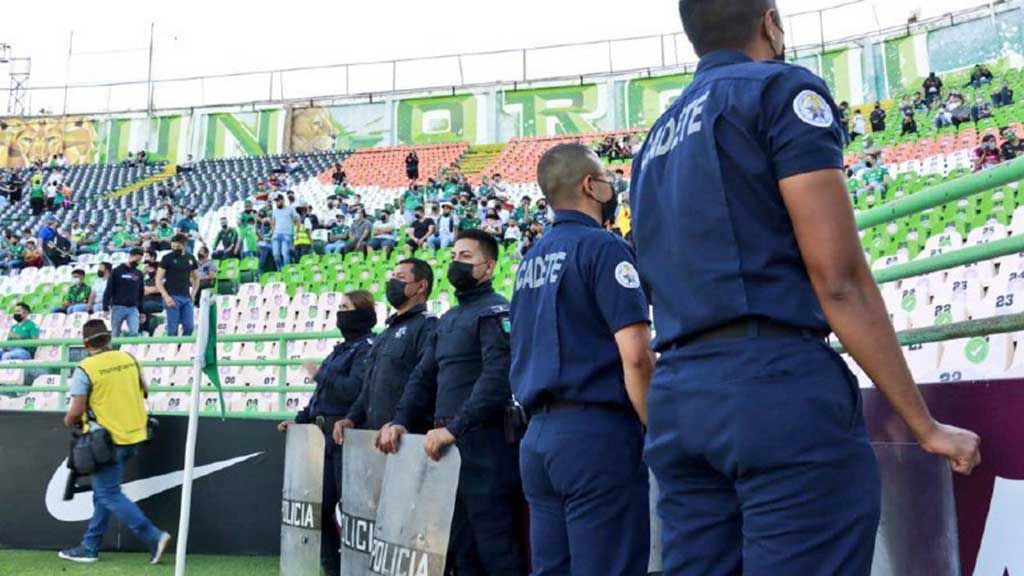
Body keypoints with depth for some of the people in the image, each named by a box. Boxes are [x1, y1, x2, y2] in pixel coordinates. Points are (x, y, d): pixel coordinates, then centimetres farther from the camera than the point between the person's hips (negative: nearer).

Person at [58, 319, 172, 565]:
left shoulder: (85, 369, -14)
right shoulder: (129, 359, 3)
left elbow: (76, 411, -16)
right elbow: (143, 392, 15)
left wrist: (68, 421, 6)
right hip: (134, 436, 7)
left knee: (110, 495, 2)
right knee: (103, 491, 17)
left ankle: (153, 537, -6)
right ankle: (90, 547, 24)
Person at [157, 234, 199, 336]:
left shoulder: (191, 258, 11)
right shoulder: (167, 258, 0)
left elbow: (196, 278, 21)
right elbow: (158, 279, -2)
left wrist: (193, 294, 8)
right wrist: (166, 296, -12)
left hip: (187, 298, 4)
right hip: (172, 297, -4)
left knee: (189, 326, 0)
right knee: (173, 328, -4)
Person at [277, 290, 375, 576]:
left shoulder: (367, 348, -10)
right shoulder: (343, 348, 19)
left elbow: (354, 389, -23)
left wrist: (320, 374, -12)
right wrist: (300, 419, 17)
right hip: (327, 437, 10)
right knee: (320, 505, 12)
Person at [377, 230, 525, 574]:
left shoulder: (495, 311, -7)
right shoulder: (447, 319, 21)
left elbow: (497, 378, -20)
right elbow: (424, 376, 19)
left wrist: (455, 427, -23)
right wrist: (400, 421, 4)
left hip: (484, 445, -9)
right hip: (450, 445, 9)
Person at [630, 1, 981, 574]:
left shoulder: (657, 141, 22)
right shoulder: (782, 89, 0)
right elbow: (839, 280, -8)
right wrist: (927, 426, -3)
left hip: (676, 400, 8)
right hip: (780, 384, -7)